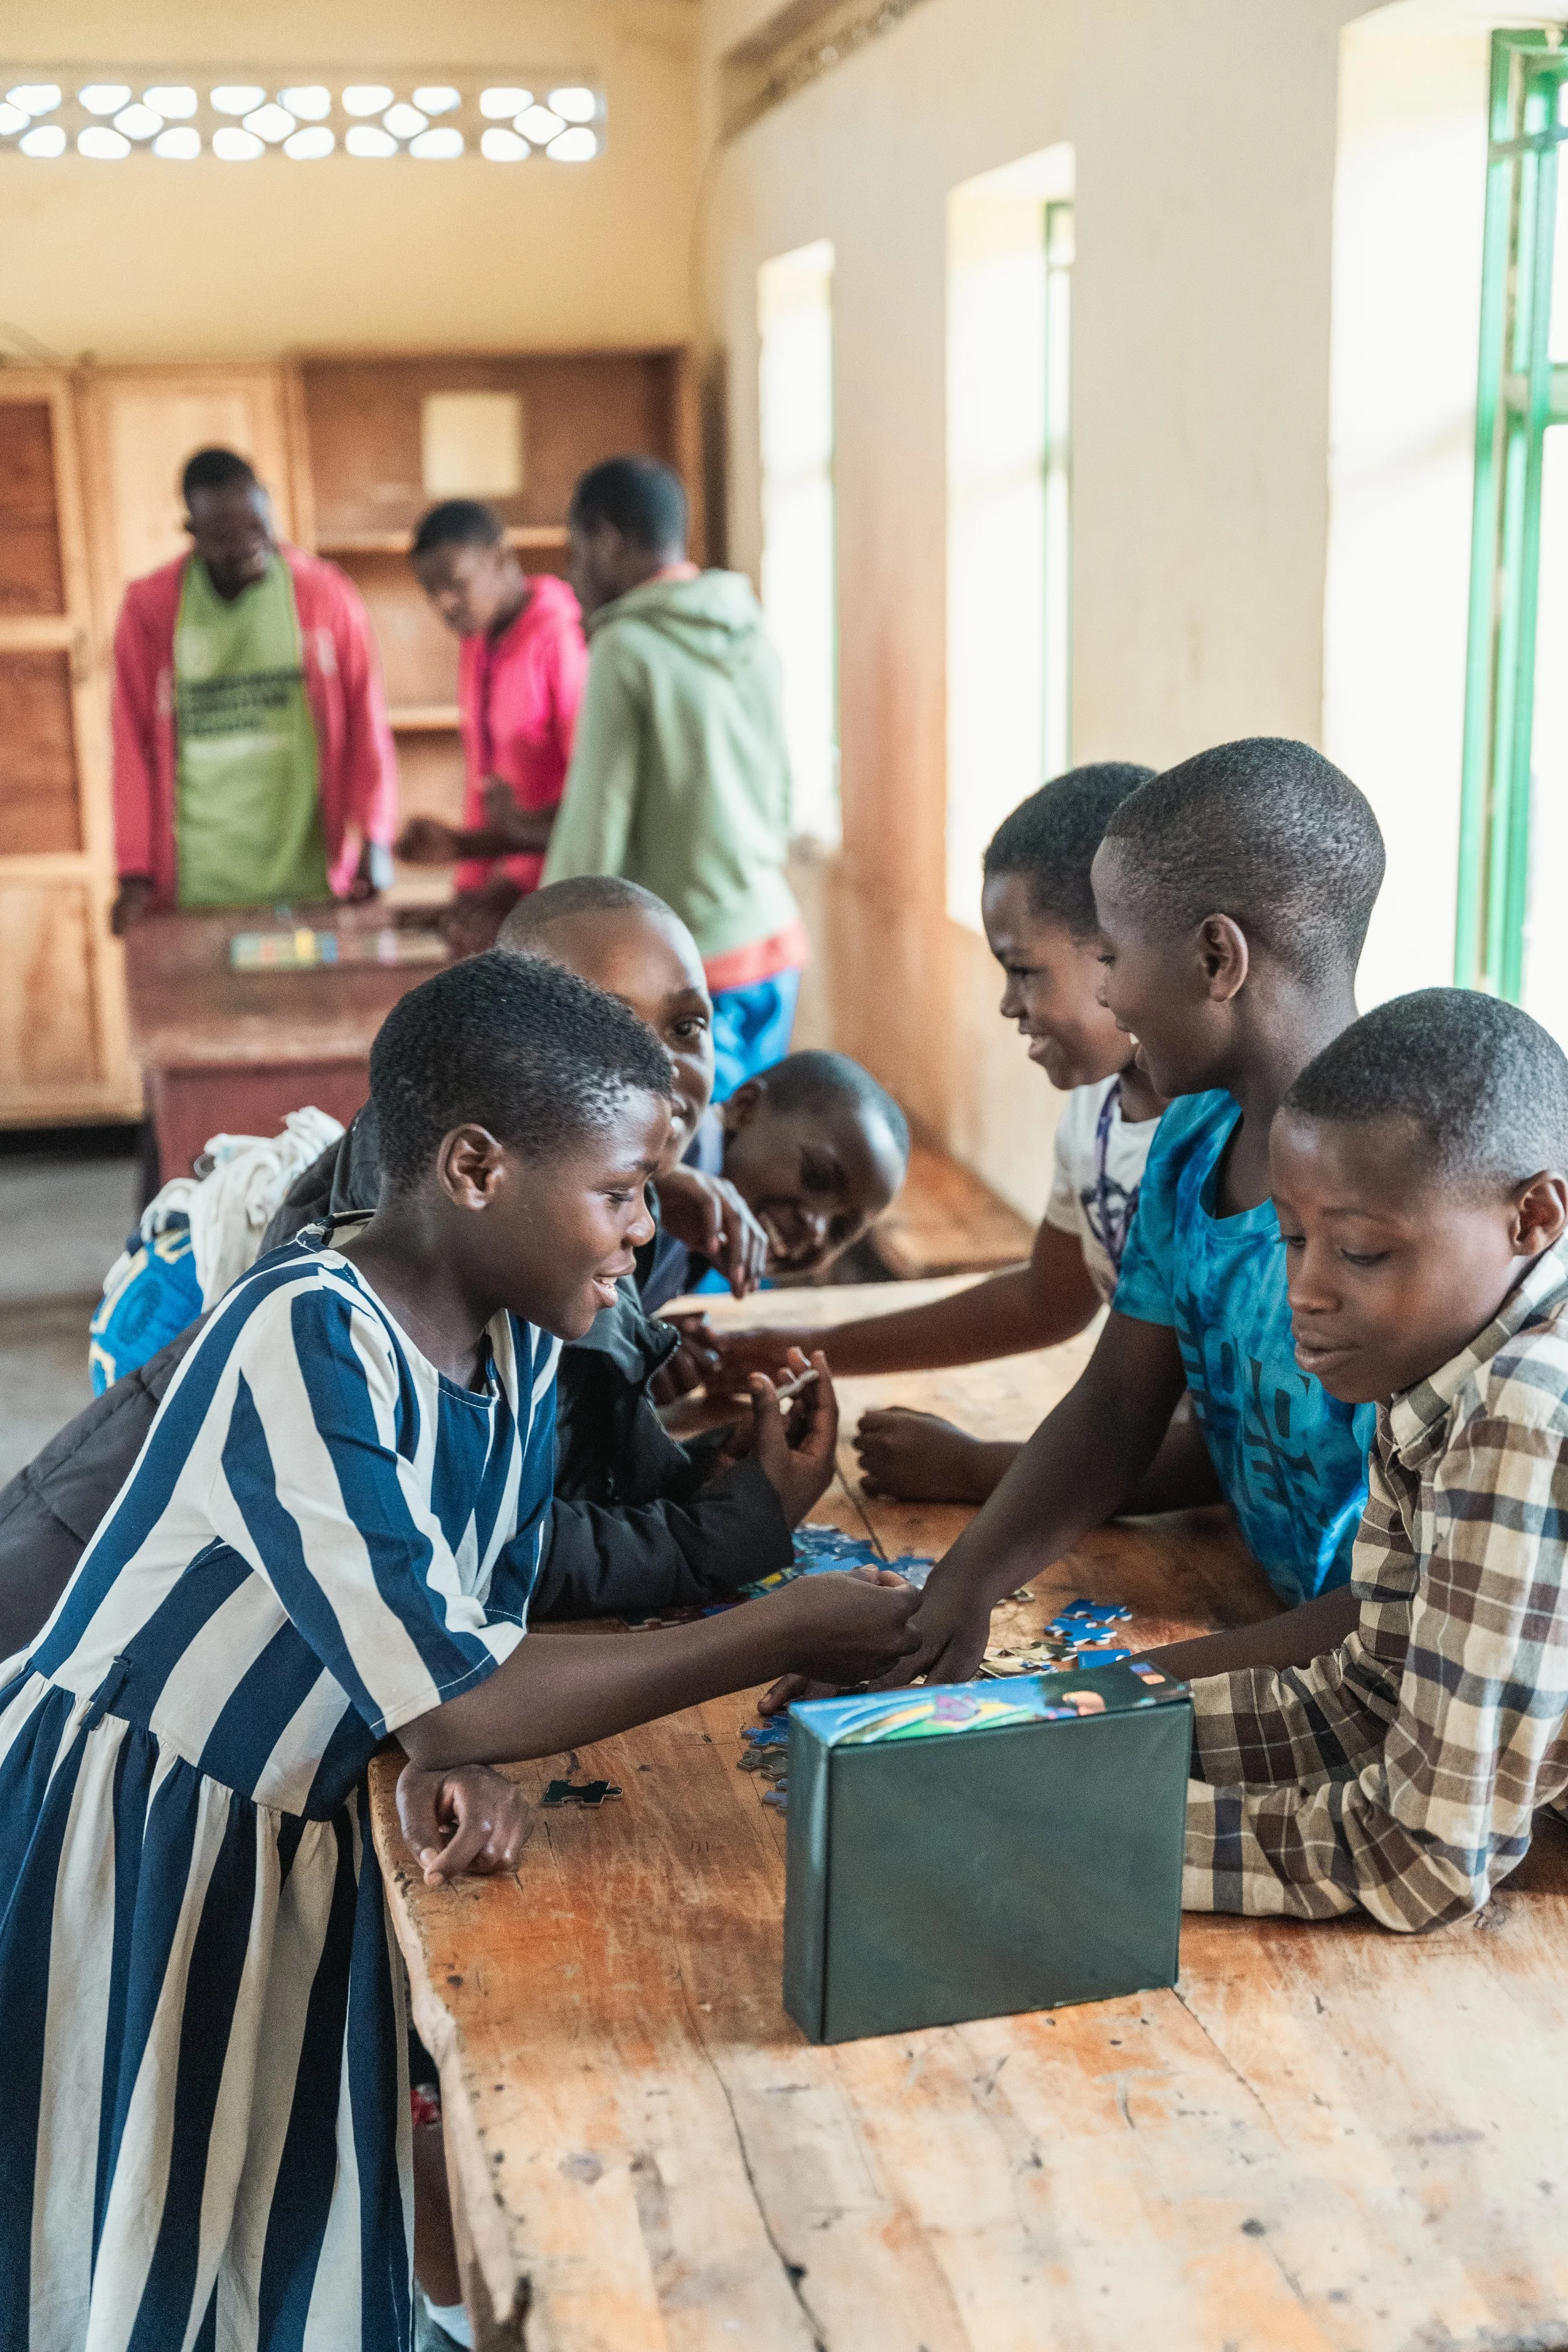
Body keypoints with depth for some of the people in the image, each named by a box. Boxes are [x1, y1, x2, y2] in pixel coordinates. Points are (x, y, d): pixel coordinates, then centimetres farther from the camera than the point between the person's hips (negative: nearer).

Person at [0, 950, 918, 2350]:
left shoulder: (518, 1344, -2)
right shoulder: (308, 1340, -27)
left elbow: (486, 1619, 6)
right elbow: (453, 1695, -30)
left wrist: (457, 1761, -18)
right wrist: (789, 1634, -25)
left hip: (301, 1857, 7)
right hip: (113, 1852, -7)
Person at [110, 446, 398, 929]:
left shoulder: (325, 595, 0)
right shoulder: (149, 608, 0)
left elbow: (367, 722, 0)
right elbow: (133, 743, 2)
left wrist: (374, 843, -8)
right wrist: (135, 873, -2)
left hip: (307, 876, 0)